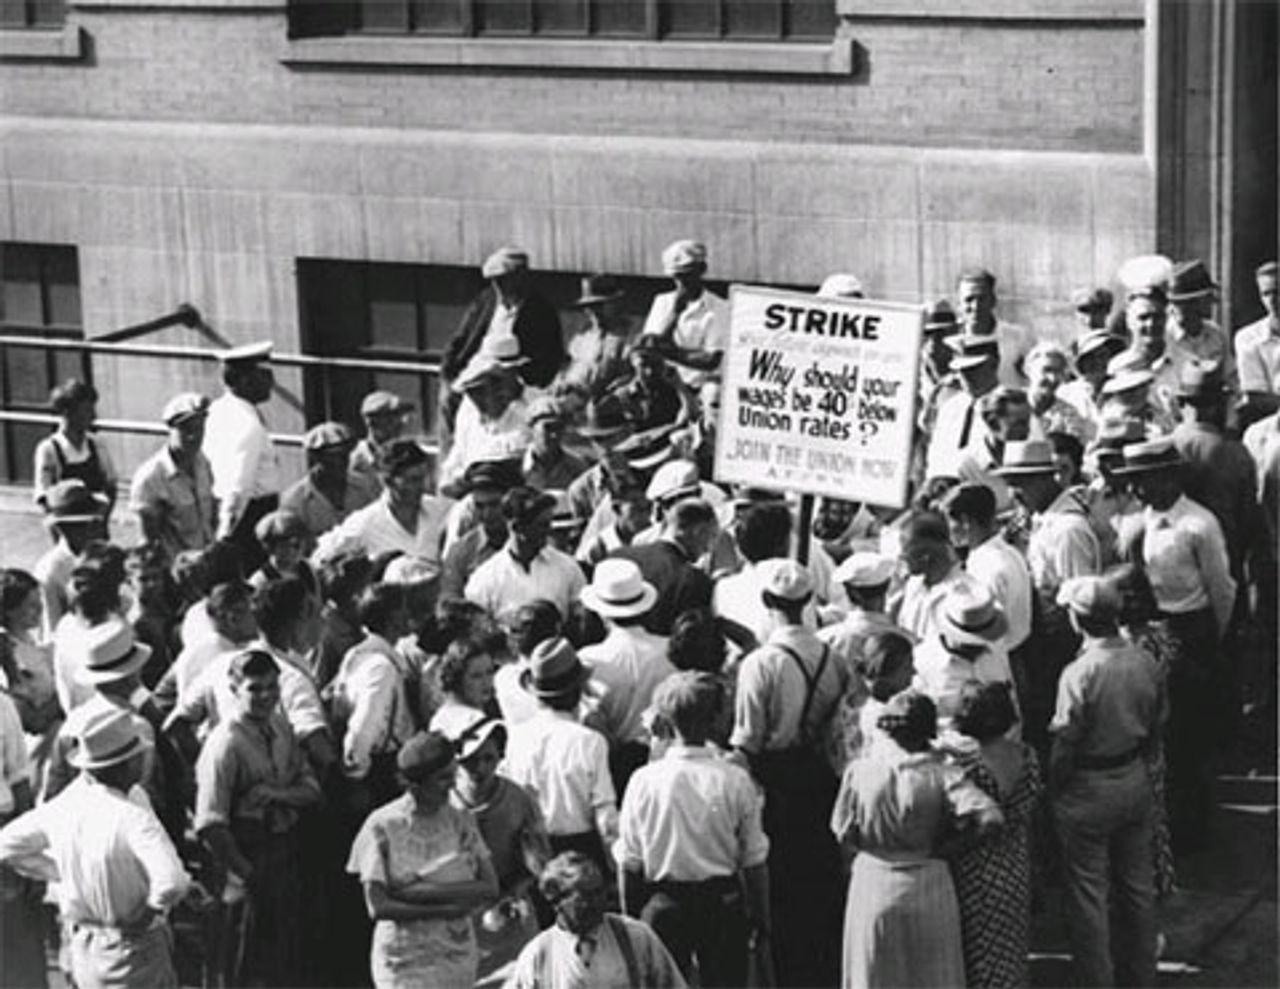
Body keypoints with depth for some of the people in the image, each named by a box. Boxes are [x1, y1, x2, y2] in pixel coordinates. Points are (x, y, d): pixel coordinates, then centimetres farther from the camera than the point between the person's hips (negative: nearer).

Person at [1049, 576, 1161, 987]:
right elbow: (1154, 726, 5)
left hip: (1088, 793, -6)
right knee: (1136, 884, 19)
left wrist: (1053, 786, -1)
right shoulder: (1143, 663, -7)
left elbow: (1065, 745, -18)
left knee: (1088, 894, 7)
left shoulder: (1079, 674, -24)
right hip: (1135, 782, 6)